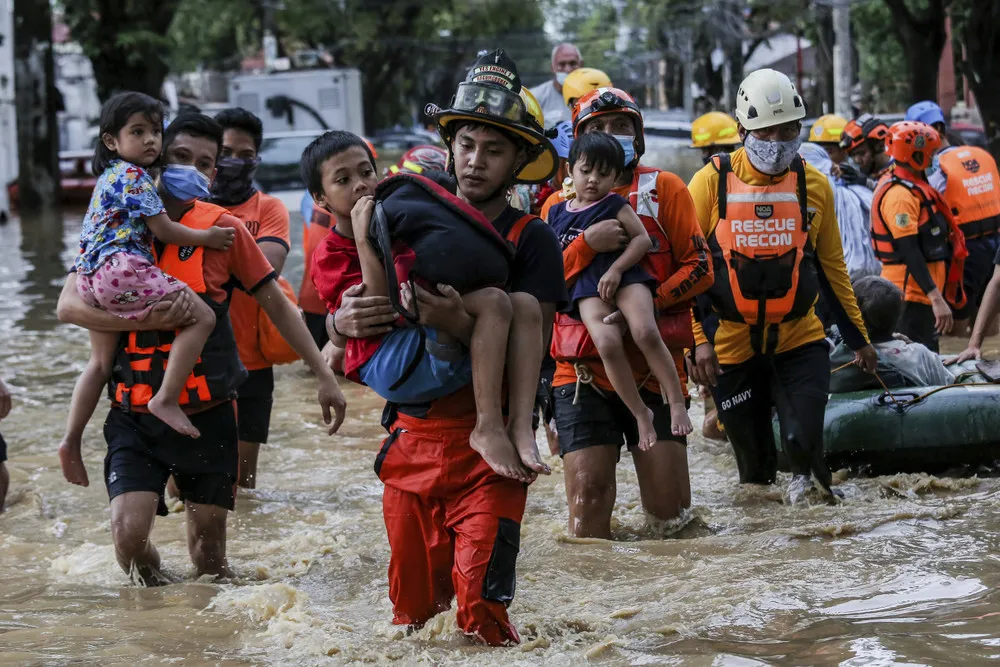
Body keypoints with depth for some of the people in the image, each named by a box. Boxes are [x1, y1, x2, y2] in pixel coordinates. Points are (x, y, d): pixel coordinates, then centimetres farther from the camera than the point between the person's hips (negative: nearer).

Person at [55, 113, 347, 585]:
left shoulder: (222, 229, 0)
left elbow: (277, 305, 8)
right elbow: (69, 305, -9)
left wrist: (324, 376, 5)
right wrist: (148, 319, -23)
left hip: (207, 416, 0)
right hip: (135, 416, 0)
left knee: (208, 546, 5)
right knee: (129, 535, -15)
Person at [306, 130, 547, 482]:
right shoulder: (330, 256, -1)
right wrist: (363, 239, -17)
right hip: (388, 364, -7)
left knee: (525, 304, -13)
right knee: (493, 301, -24)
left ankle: (520, 426, -30)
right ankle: (488, 428, -32)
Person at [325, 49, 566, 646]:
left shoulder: (532, 240, -3)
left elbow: (527, 358, -13)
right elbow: (343, 317, 12)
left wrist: (459, 324, -30)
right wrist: (345, 320, -12)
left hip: (488, 449, -4)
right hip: (412, 438, 4)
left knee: (480, 606, -15)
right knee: (411, 609, 8)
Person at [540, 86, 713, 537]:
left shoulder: (663, 190, 6)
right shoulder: (560, 204, 12)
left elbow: (699, 267, -1)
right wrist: (586, 243, -17)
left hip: (654, 368, -1)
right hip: (583, 369, 1)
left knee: (668, 507, -5)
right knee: (587, 494, -10)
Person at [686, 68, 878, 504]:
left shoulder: (814, 186, 3)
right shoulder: (711, 183, -5)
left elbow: (831, 267, 12)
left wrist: (858, 338, 14)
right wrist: (698, 339, -13)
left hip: (800, 340, 1)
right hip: (732, 348, -1)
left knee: (803, 441, -18)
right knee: (753, 461, 8)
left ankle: (806, 480, 9)